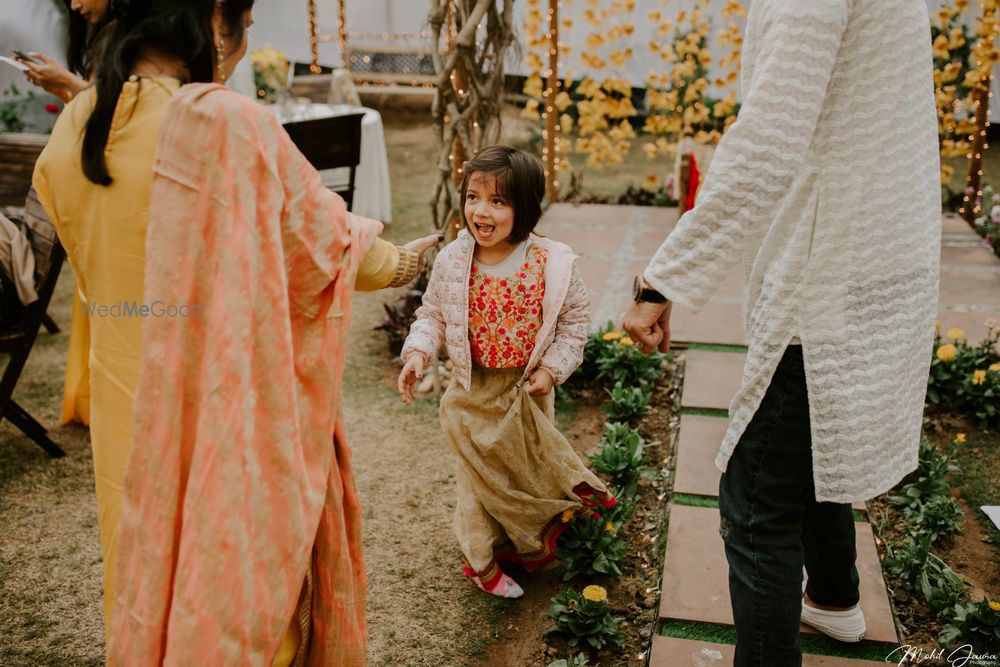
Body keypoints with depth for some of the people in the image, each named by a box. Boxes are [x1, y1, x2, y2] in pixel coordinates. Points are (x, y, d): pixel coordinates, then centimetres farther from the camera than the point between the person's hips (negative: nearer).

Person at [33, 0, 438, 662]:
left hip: (124, 398, 6)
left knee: (145, 560, 23)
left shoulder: (74, 129, 0)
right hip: (225, 400, -6)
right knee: (240, 561, 14)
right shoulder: (228, 120, -20)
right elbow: (322, 239, -9)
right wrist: (395, 261, 11)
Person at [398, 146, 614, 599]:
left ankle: (523, 541, 43)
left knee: (532, 465, 17)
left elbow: (575, 318, -2)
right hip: (473, 391, 0)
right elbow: (432, 314, 2)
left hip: (529, 388, 1)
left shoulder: (551, 263, -15)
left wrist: (553, 367, -9)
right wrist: (417, 353, -14)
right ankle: (481, 558, 30)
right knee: (479, 472, 12)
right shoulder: (452, 261, -11)